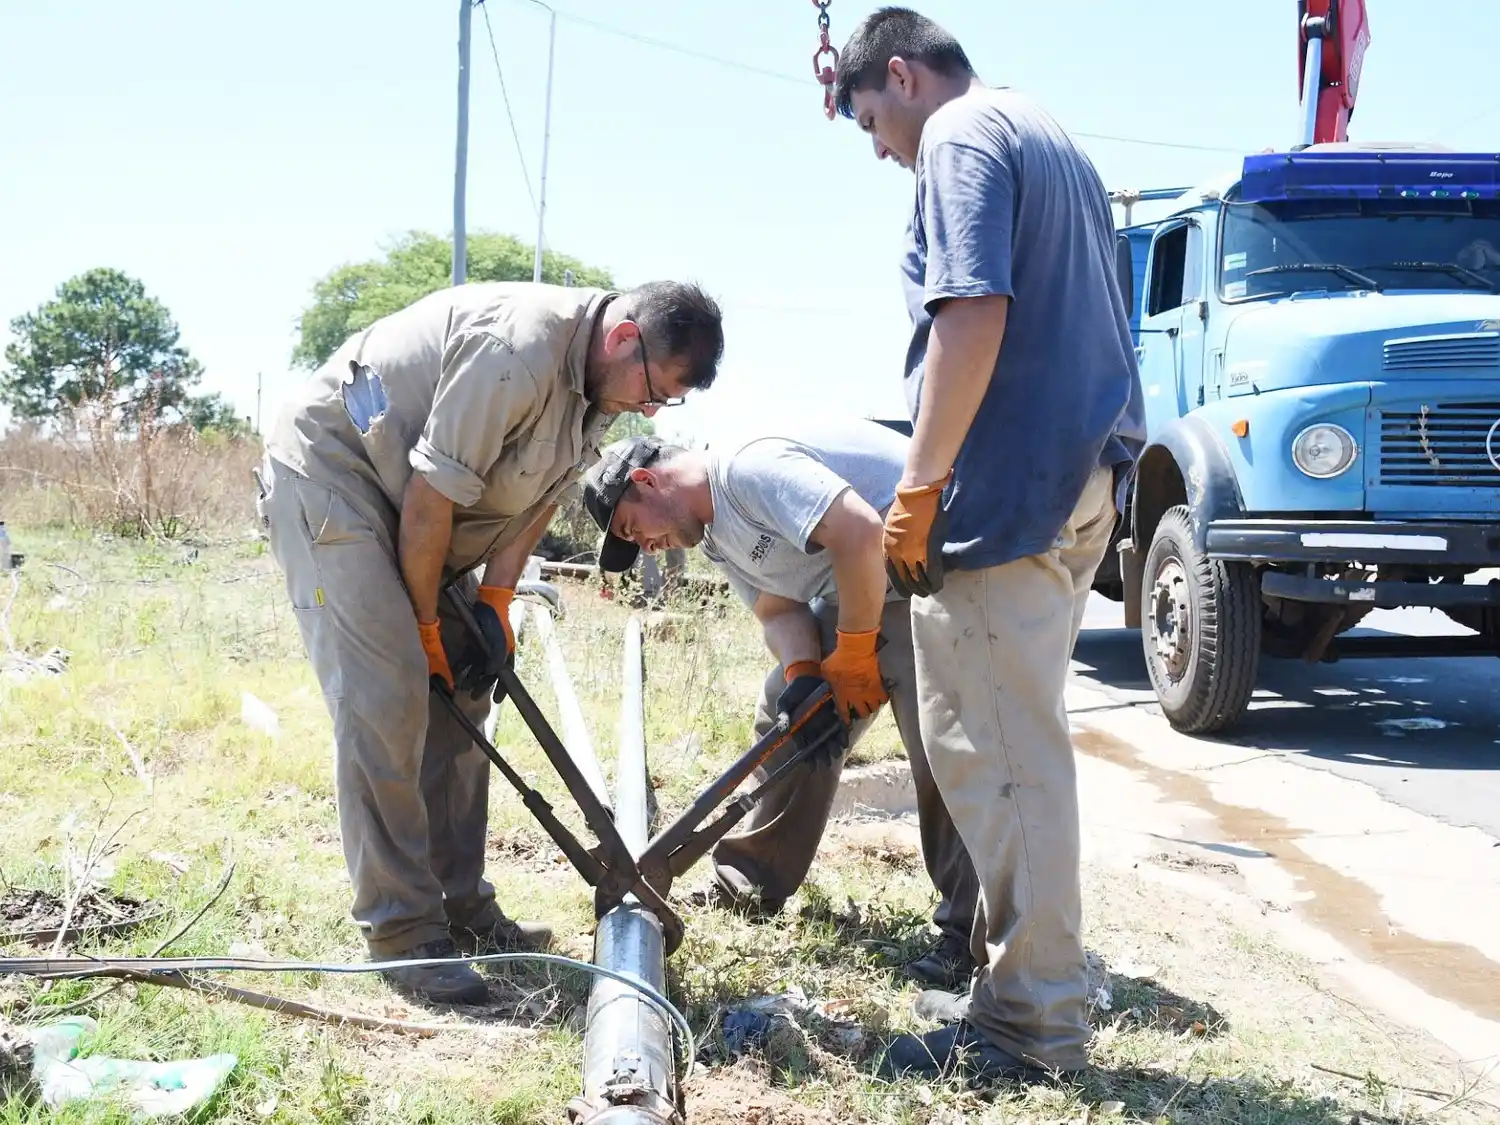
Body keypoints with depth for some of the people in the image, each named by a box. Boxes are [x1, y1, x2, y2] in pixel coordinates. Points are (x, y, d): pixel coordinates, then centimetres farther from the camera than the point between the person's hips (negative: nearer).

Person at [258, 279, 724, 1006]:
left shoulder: (599, 382, -1)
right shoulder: (517, 352, -31)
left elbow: (540, 496, 5)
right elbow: (430, 501, -26)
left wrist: (493, 604, -5)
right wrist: (427, 625, -14)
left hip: (409, 501, 10)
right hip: (329, 474, -10)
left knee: (458, 695, 8)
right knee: (384, 698, -16)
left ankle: (461, 909, 15)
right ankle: (401, 934, -12)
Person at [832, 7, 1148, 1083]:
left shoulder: (961, 138, -7)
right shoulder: (1054, 140, 23)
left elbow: (973, 315, -20)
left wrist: (918, 490, -17)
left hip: (1008, 487, -10)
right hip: (1087, 477, 10)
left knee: (995, 752, -6)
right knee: (1021, 741, 16)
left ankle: (1031, 1022, -2)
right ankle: (1026, 981, 24)